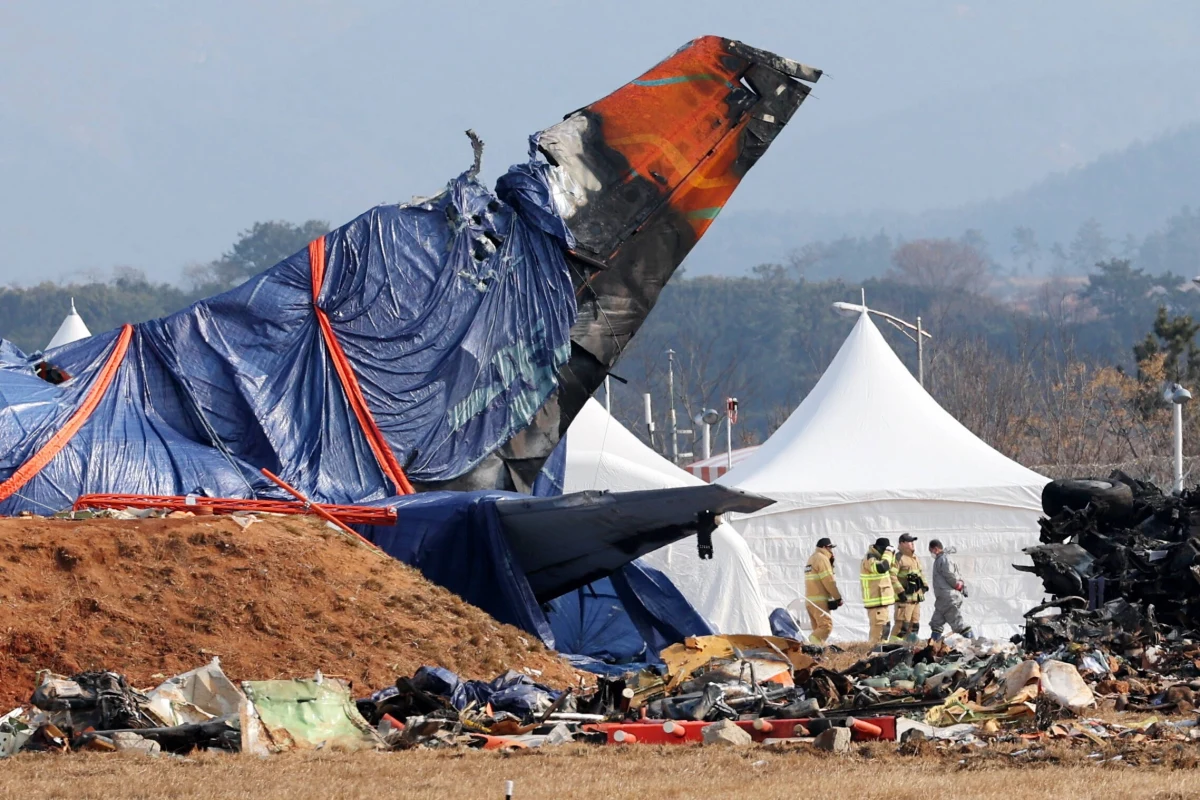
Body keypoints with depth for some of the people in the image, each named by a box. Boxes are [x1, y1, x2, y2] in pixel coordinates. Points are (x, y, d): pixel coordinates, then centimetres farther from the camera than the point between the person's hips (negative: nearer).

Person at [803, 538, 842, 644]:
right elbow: (829, 581, -13)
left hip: (809, 600, 10)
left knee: (819, 629, 9)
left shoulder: (812, 559, 23)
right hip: (820, 600, -10)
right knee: (826, 626, -16)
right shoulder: (822, 559, -8)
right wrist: (838, 597, -8)